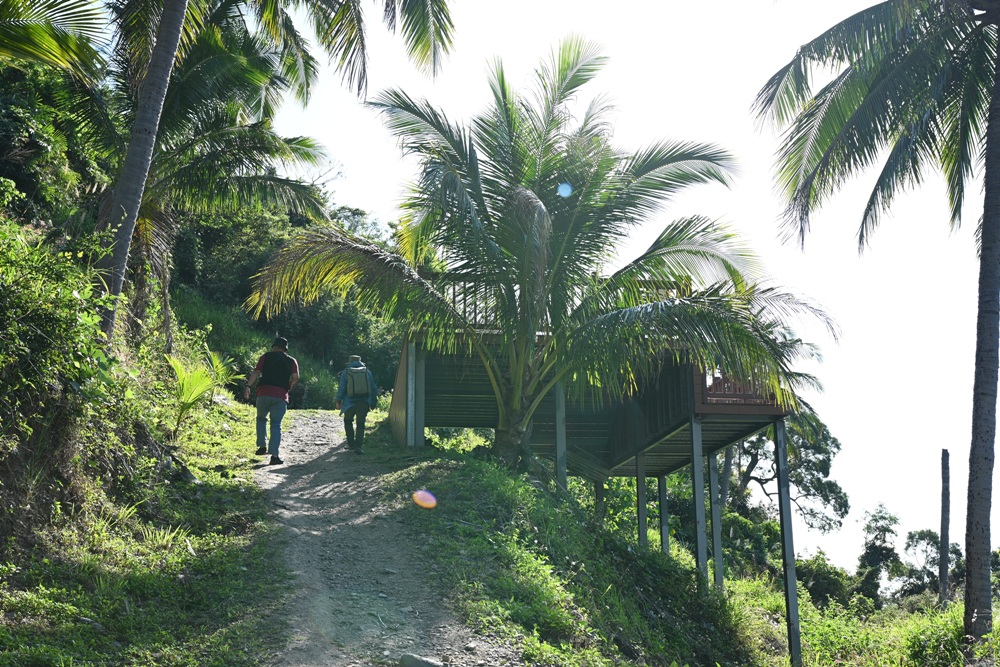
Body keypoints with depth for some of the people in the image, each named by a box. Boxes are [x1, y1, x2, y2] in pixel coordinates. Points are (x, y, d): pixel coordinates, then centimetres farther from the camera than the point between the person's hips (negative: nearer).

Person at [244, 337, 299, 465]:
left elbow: (256, 372, -1)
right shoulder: (291, 361, 13)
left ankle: (262, 446, 11)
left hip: (264, 393, 0)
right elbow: (295, 377, -1)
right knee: (276, 424, 1)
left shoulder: (266, 356, 10)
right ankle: (274, 455, -8)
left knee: (261, 418, 22)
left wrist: (248, 386, -6)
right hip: (281, 395, 0)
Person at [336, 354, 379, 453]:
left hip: (350, 403, -1)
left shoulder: (346, 372, 2)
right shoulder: (367, 372, 8)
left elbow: (341, 388, -4)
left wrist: (338, 401, 2)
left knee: (348, 421, 19)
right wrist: (374, 402, 16)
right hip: (364, 403, 1)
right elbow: (373, 388, 9)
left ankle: (351, 443, 17)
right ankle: (358, 445, -7)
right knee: (360, 424, 7)